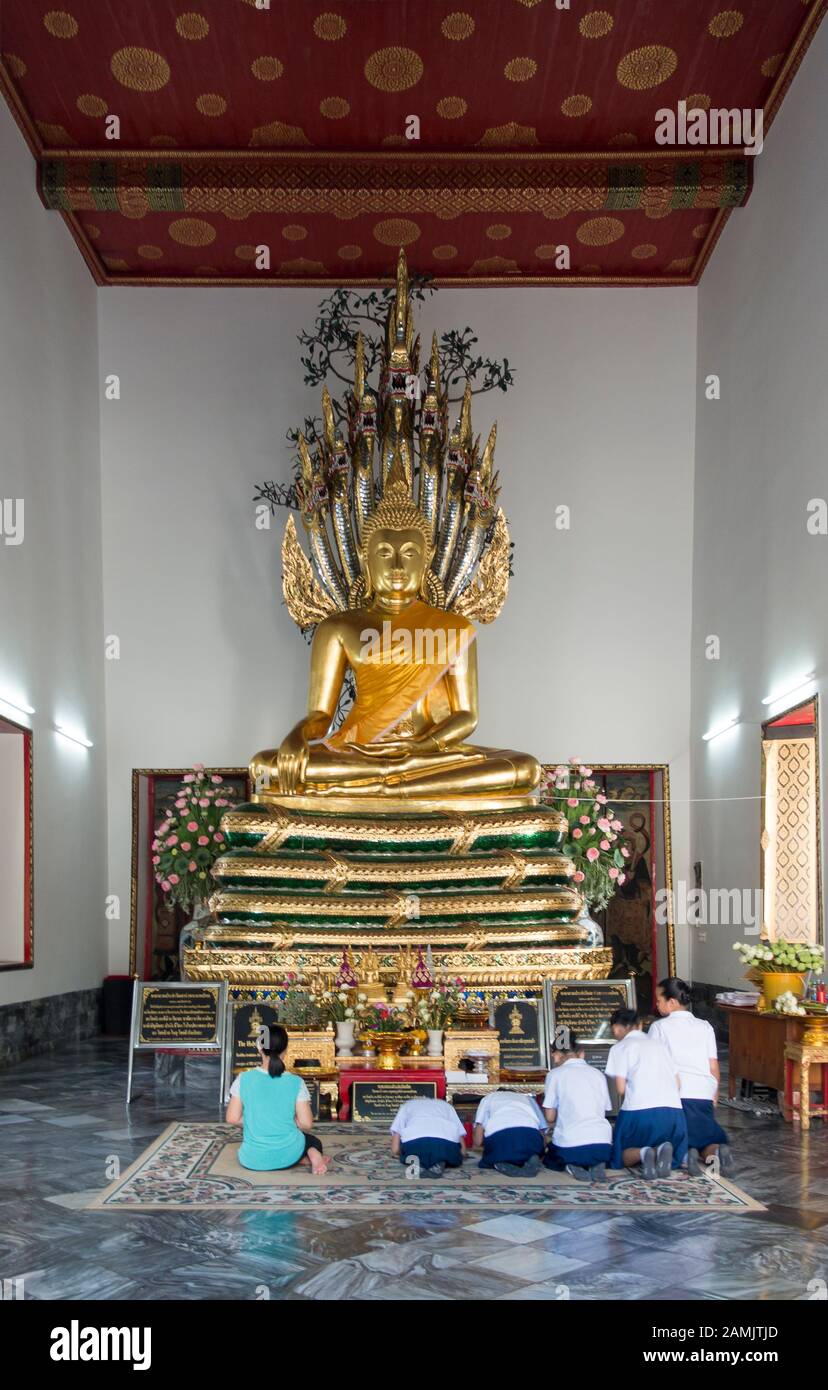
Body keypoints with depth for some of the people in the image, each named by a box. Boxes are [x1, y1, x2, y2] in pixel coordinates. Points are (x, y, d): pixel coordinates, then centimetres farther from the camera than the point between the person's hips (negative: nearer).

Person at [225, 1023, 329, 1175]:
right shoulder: (296, 1083, -9)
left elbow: (232, 1118, -4)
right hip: (288, 1155, 1)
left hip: (254, 1160, -1)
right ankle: (313, 1156, -1)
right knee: (313, 1142, 37)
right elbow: (307, 1124, -8)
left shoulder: (244, 1079, -8)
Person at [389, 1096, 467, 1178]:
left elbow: (395, 1150, 23)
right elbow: (462, 1151, 28)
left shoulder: (406, 1105, 34)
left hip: (414, 1141, 0)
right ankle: (439, 1164, 2)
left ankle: (418, 1163, 2)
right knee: (455, 1159, 33)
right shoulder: (446, 1105, 37)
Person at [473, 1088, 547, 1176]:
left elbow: (478, 1141, 22)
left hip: (498, 1136, -1)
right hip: (531, 1134, 1)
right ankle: (530, 1162, 1)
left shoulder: (489, 1098, 34)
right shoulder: (529, 1099, 39)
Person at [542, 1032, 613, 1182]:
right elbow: (604, 1111, 16)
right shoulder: (598, 1074, 14)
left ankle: (572, 1166, -2)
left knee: (550, 1161, 31)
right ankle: (596, 1166, 4)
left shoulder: (555, 1074, 4)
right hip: (602, 1142, 3)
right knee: (599, 1157, 39)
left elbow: (550, 1117, 5)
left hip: (569, 1144, -3)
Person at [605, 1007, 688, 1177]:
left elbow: (621, 1087, 0)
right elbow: (677, 1083, 18)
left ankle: (642, 1153, -17)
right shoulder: (658, 1044, 24)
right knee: (675, 1157, 23)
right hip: (673, 1109, 4)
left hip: (639, 1111, -4)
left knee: (622, 1155, 16)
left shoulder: (620, 1047, 9)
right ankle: (662, 1151, -12)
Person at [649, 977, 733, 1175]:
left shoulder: (659, 1027, 5)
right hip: (704, 1096, 3)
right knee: (708, 1137, 16)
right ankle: (714, 1152, -20)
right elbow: (714, 1067, 13)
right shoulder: (705, 1027, 15)